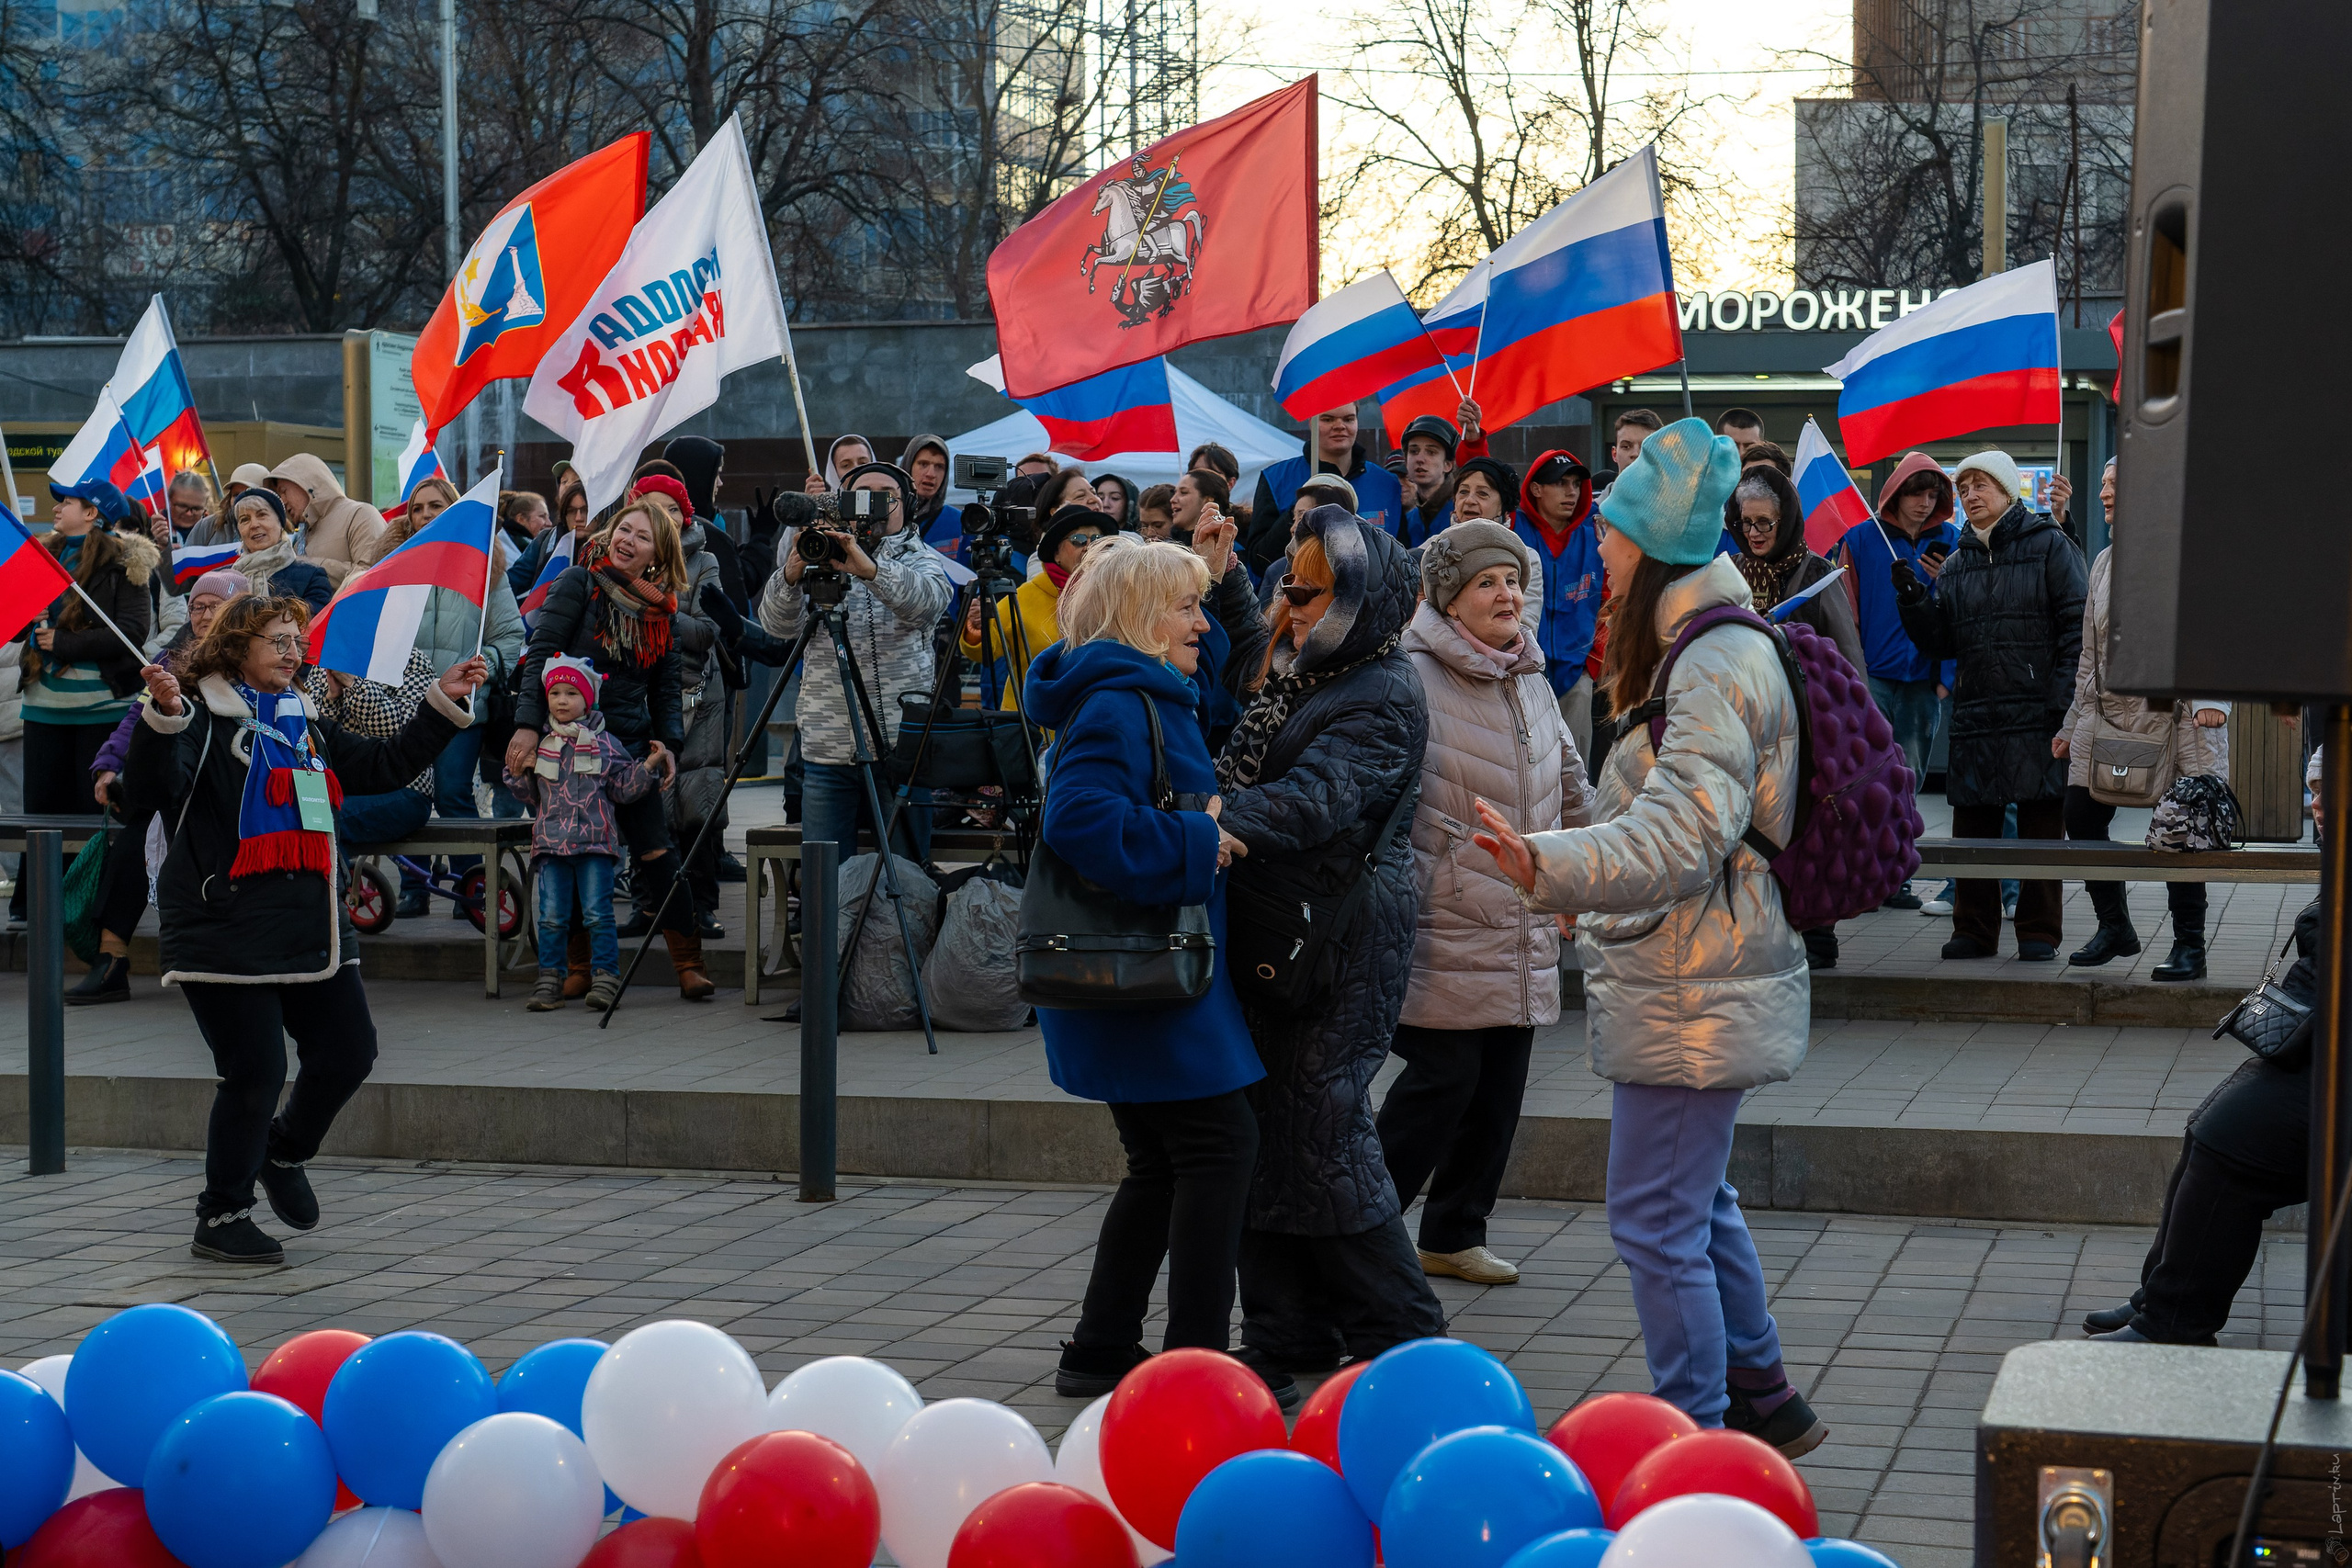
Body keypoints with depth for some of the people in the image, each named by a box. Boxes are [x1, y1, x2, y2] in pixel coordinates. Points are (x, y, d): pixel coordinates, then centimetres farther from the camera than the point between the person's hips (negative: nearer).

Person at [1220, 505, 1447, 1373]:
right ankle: (1289, 1329, 18)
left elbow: (1320, 796, -27)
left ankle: (1401, 1331, 7)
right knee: (1264, 1122, 8)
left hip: (1341, 933, -9)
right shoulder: (1305, 673, 17)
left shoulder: (1384, 698, -13)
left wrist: (1224, 824, -44)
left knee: (1317, 1126, -6)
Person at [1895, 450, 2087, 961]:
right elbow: (1940, 642, 13)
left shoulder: (2049, 546, 1)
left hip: (2037, 713, -4)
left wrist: (2064, 700, -12)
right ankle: (1974, 929, 13)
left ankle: (2039, 931, 8)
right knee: (1972, 822, 4)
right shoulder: (1958, 562, 16)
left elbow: (2076, 628, -4)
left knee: (2041, 823, 0)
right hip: (1975, 715, 5)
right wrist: (1913, 598, -3)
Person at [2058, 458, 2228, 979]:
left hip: (2170, 715, -6)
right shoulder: (2105, 562, 18)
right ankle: (2115, 927, 20)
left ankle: (2189, 946, 4)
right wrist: (2073, 723, 20)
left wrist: (2209, 699, -23)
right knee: (2081, 819, 3)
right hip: (2107, 712, 7)